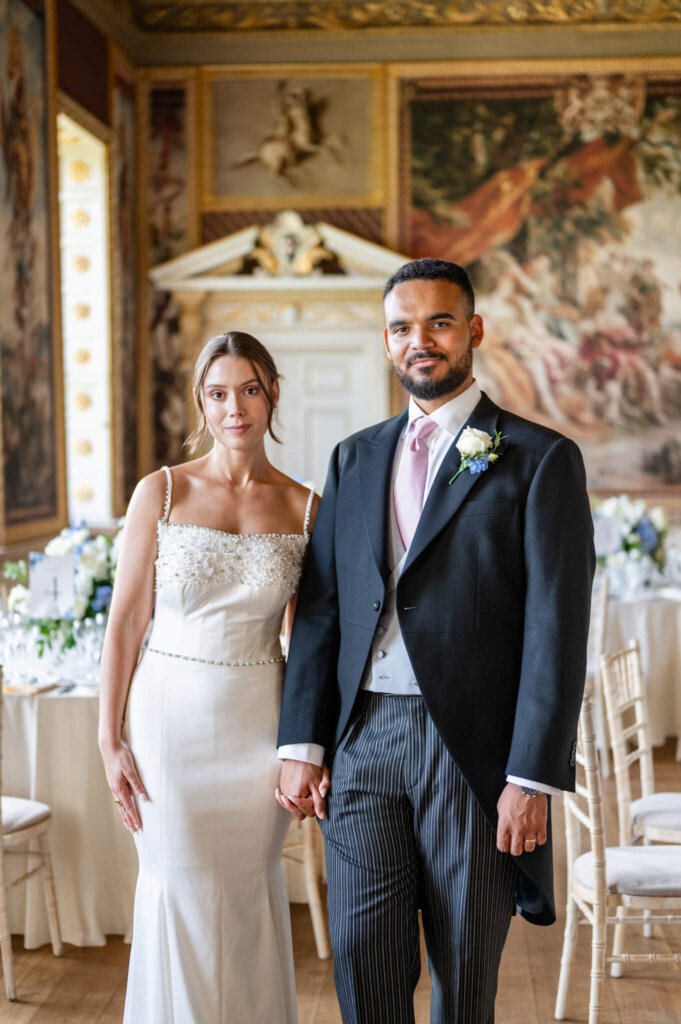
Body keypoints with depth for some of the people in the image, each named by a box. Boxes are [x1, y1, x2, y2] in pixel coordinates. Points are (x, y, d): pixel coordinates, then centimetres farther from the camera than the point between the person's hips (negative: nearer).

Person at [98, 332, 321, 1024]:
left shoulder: (304, 508, 1)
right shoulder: (161, 493, -3)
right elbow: (125, 621, -2)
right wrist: (110, 740, -5)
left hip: (259, 722, 1)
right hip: (171, 714, -1)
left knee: (250, 895, 10)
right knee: (180, 896, 4)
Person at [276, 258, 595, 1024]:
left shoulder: (540, 460, -2)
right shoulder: (354, 460, 13)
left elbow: (556, 629, -8)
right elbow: (320, 608, 11)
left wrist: (533, 779, -13)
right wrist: (301, 745, 2)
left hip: (471, 746, -3)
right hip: (364, 739, 4)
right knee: (362, 961, 4)